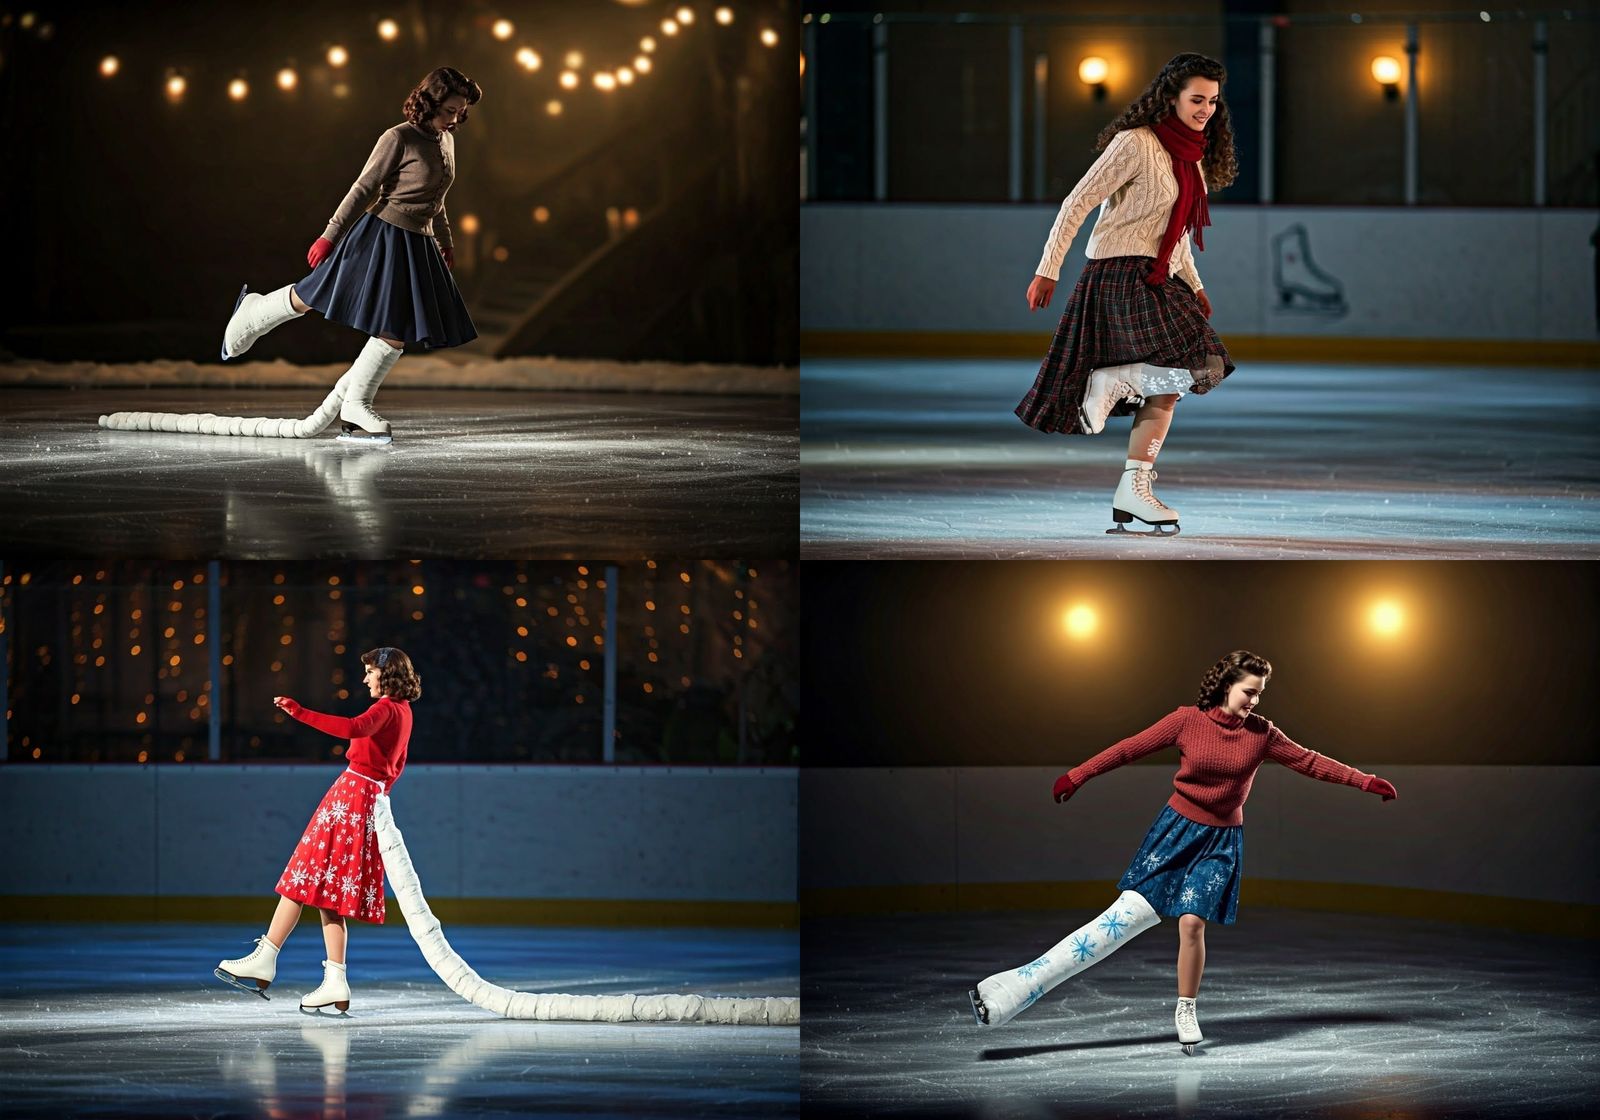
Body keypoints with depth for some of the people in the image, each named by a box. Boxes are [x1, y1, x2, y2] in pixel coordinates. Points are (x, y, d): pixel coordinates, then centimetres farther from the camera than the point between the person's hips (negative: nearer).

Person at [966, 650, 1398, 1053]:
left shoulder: (1261, 734, -3)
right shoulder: (1188, 720, -8)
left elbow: (1309, 761, 2)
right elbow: (1132, 748, -5)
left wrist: (1366, 782, -1)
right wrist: (1078, 775, -5)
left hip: (1221, 842, 1)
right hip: (1177, 829, -1)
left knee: (1192, 922, -15)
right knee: (1127, 916, -7)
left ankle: (1186, 1012, 7)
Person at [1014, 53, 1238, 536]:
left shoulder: (1192, 156, 14)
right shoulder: (1136, 144, -13)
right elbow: (1077, 204, -12)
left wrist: (1194, 285, 22)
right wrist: (1048, 270, -15)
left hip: (1160, 280, 9)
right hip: (1122, 275, -9)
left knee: (1166, 390, 5)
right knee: (1199, 366, -21)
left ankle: (1132, 493, 8)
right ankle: (1111, 381, -4)